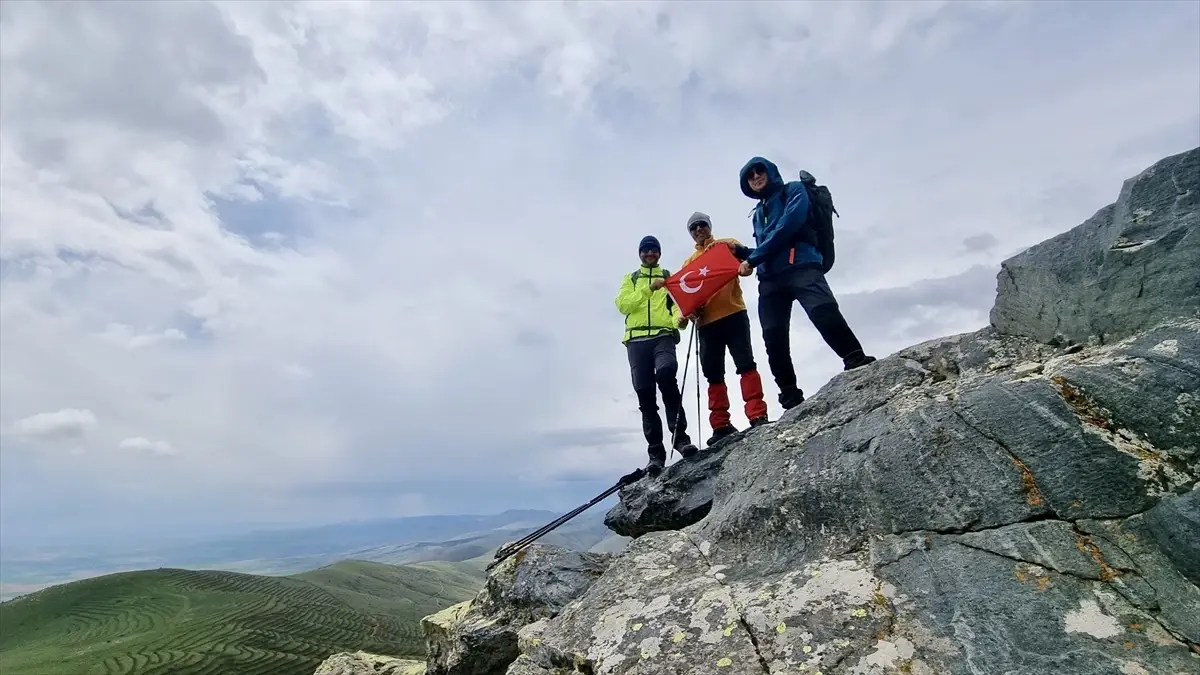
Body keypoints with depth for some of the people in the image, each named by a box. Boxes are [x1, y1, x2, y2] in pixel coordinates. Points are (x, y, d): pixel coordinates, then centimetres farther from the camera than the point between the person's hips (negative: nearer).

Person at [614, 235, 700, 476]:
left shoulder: (670, 278, 20)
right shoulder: (630, 279, 22)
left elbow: (677, 303, 4)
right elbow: (623, 304, 3)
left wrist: (679, 319, -19)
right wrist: (649, 288, -8)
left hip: (663, 336, -1)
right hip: (637, 340, 2)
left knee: (666, 374, -31)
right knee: (645, 394, -6)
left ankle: (679, 435, -22)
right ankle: (656, 452, -3)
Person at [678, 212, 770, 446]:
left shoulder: (728, 245, 14)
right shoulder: (689, 262, 21)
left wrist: (731, 247, -16)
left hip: (733, 315, -3)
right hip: (706, 323, 4)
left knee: (745, 364, -12)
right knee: (713, 374, 1)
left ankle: (758, 416, -15)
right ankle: (721, 426, 3)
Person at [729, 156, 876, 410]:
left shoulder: (793, 190, 13)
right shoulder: (758, 213, 30)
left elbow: (787, 226, -6)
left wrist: (752, 259, -8)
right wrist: (741, 252, 15)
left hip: (801, 266, -5)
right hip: (770, 279, 5)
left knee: (823, 311, -33)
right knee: (773, 339, -8)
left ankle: (857, 363, -33)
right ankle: (790, 397, -4)